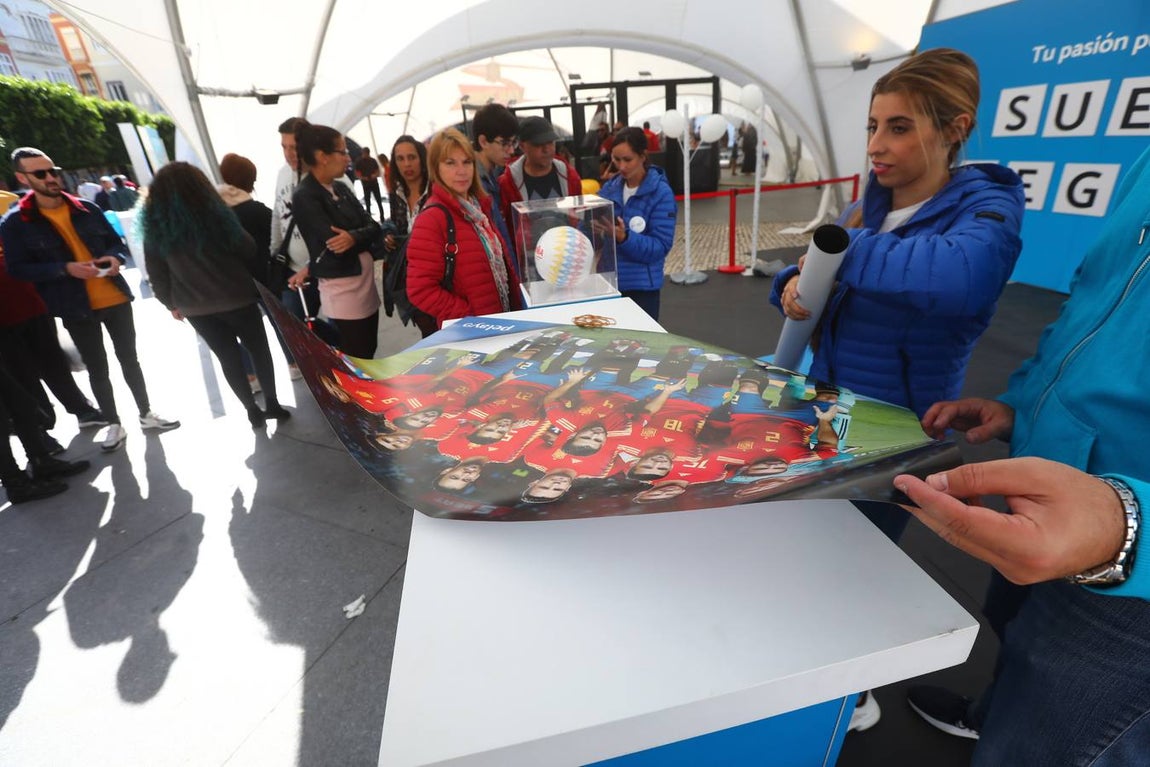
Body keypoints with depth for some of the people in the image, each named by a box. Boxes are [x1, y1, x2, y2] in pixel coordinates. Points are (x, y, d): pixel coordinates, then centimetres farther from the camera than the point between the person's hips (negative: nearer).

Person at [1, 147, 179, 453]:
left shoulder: (86, 209, 4)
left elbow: (116, 242, 13)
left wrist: (116, 258, -9)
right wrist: (65, 269, -20)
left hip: (116, 299, 2)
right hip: (76, 309, -2)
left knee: (129, 359, 12)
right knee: (97, 368, 8)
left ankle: (146, 414, 25)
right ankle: (114, 424, 22)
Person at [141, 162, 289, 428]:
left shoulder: (155, 227, -2)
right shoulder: (213, 215, -11)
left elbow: (157, 274, 2)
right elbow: (249, 252, -5)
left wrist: (172, 303, 16)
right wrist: (254, 280, 14)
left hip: (194, 307, 3)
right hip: (235, 298, -3)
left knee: (228, 357, 11)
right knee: (258, 349, 12)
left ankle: (253, 411, 17)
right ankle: (272, 404, 15)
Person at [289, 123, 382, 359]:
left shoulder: (341, 189, 12)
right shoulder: (304, 197, -10)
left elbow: (373, 227, 2)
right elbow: (332, 242, -20)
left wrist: (353, 237, -17)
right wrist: (363, 236, -3)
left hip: (366, 280, 8)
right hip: (342, 288, -8)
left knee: (369, 354, 16)